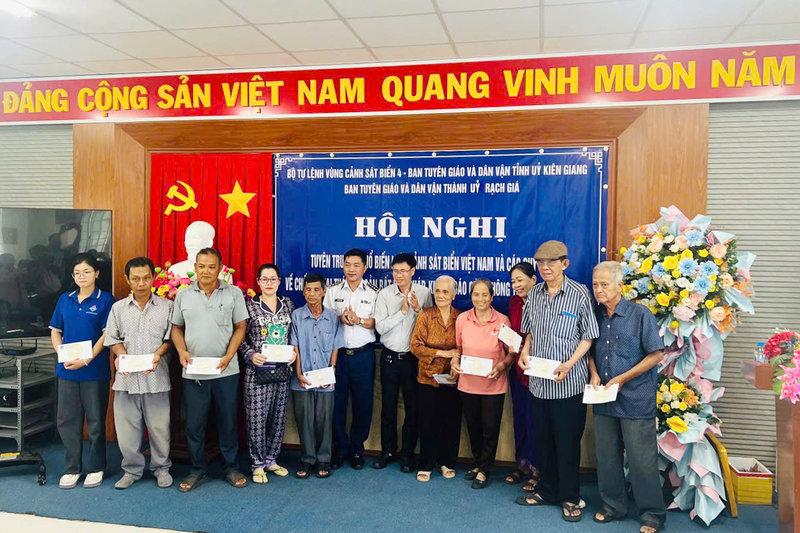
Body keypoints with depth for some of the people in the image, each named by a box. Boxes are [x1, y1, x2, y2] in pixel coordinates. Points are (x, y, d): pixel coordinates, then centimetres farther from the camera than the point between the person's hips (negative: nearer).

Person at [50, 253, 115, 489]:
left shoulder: (105, 300, -3)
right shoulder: (65, 299, 10)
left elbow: (107, 335, -9)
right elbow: (55, 332, 12)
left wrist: (86, 360, -16)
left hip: (95, 370, -4)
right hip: (67, 370, 4)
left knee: (96, 421, 5)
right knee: (66, 420, 8)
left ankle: (95, 468, 19)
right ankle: (72, 469, 22)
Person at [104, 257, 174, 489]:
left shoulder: (166, 306, 5)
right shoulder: (118, 308, 10)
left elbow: (171, 337, 3)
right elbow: (112, 338, 10)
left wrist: (158, 354, -13)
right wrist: (120, 354, -8)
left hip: (156, 376, -2)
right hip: (127, 377, 2)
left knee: (159, 426, 4)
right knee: (126, 426, 6)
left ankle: (161, 468, 22)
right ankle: (132, 469, 23)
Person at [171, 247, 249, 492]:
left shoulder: (234, 293, 1)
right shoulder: (183, 295, 7)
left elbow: (240, 327, 1)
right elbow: (176, 328, 12)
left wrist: (229, 356, -11)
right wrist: (182, 351, -5)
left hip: (226, 371, -1)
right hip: (193, 371, 2)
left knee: (228, 421, 7)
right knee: (194, 423, 8)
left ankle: (231, 467, 22)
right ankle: (197, 469, 24)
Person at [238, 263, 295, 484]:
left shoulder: (288, 304, 9)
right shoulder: (249, 306, -1)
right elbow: (240, 337, -1)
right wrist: (251, 355, -15)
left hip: (282, 369, 4)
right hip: (258, 370, -4)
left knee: (278, 416, 10)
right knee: (257, 418, -1)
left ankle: (271, 459, 25)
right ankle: (258, 463, 14)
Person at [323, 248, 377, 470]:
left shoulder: (372, 294, 6)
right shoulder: (332, 292, 9)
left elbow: (378, 322, -1)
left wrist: (359, 320, -16)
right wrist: (340, 319, -12)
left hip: (363, 354, 0)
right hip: (337, 352, 1)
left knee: (363, 402, 3)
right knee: (337, 401, 2)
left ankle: (357, 448, 18)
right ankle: (340, 447, 17)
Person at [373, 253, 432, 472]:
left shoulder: (424, 293, -2)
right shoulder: (384, 294, -3)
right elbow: (380, 327, -11)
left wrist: (418, 310, -18)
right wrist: (402, 311, -17)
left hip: (413, 357, 0)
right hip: (390, 357, 1)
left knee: (413, 407, 6)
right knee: (388, 406, 10)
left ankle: (407, 453, 20)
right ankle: (387, 451, 25)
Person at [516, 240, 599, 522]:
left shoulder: (579, 294, -9)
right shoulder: (534, 294, 6)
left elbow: (588, 335, -6)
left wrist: (570, 364, -17)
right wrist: (525, 351, -1)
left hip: (568, 382, -5)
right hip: (539, 381, 5)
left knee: (567, 442, 5)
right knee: (542, 439, 14)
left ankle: (570, 498, 21)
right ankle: (546, 490, 31)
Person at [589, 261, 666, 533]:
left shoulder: (640, 314, -9)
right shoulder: (595, 315, 5)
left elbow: (656, 354, -8)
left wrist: (622, 378, -13)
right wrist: (594, 374, -2)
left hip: (636, 399, -5)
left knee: (642, 459, 2)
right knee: (607, 455, 13)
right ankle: (613, 506, 30)